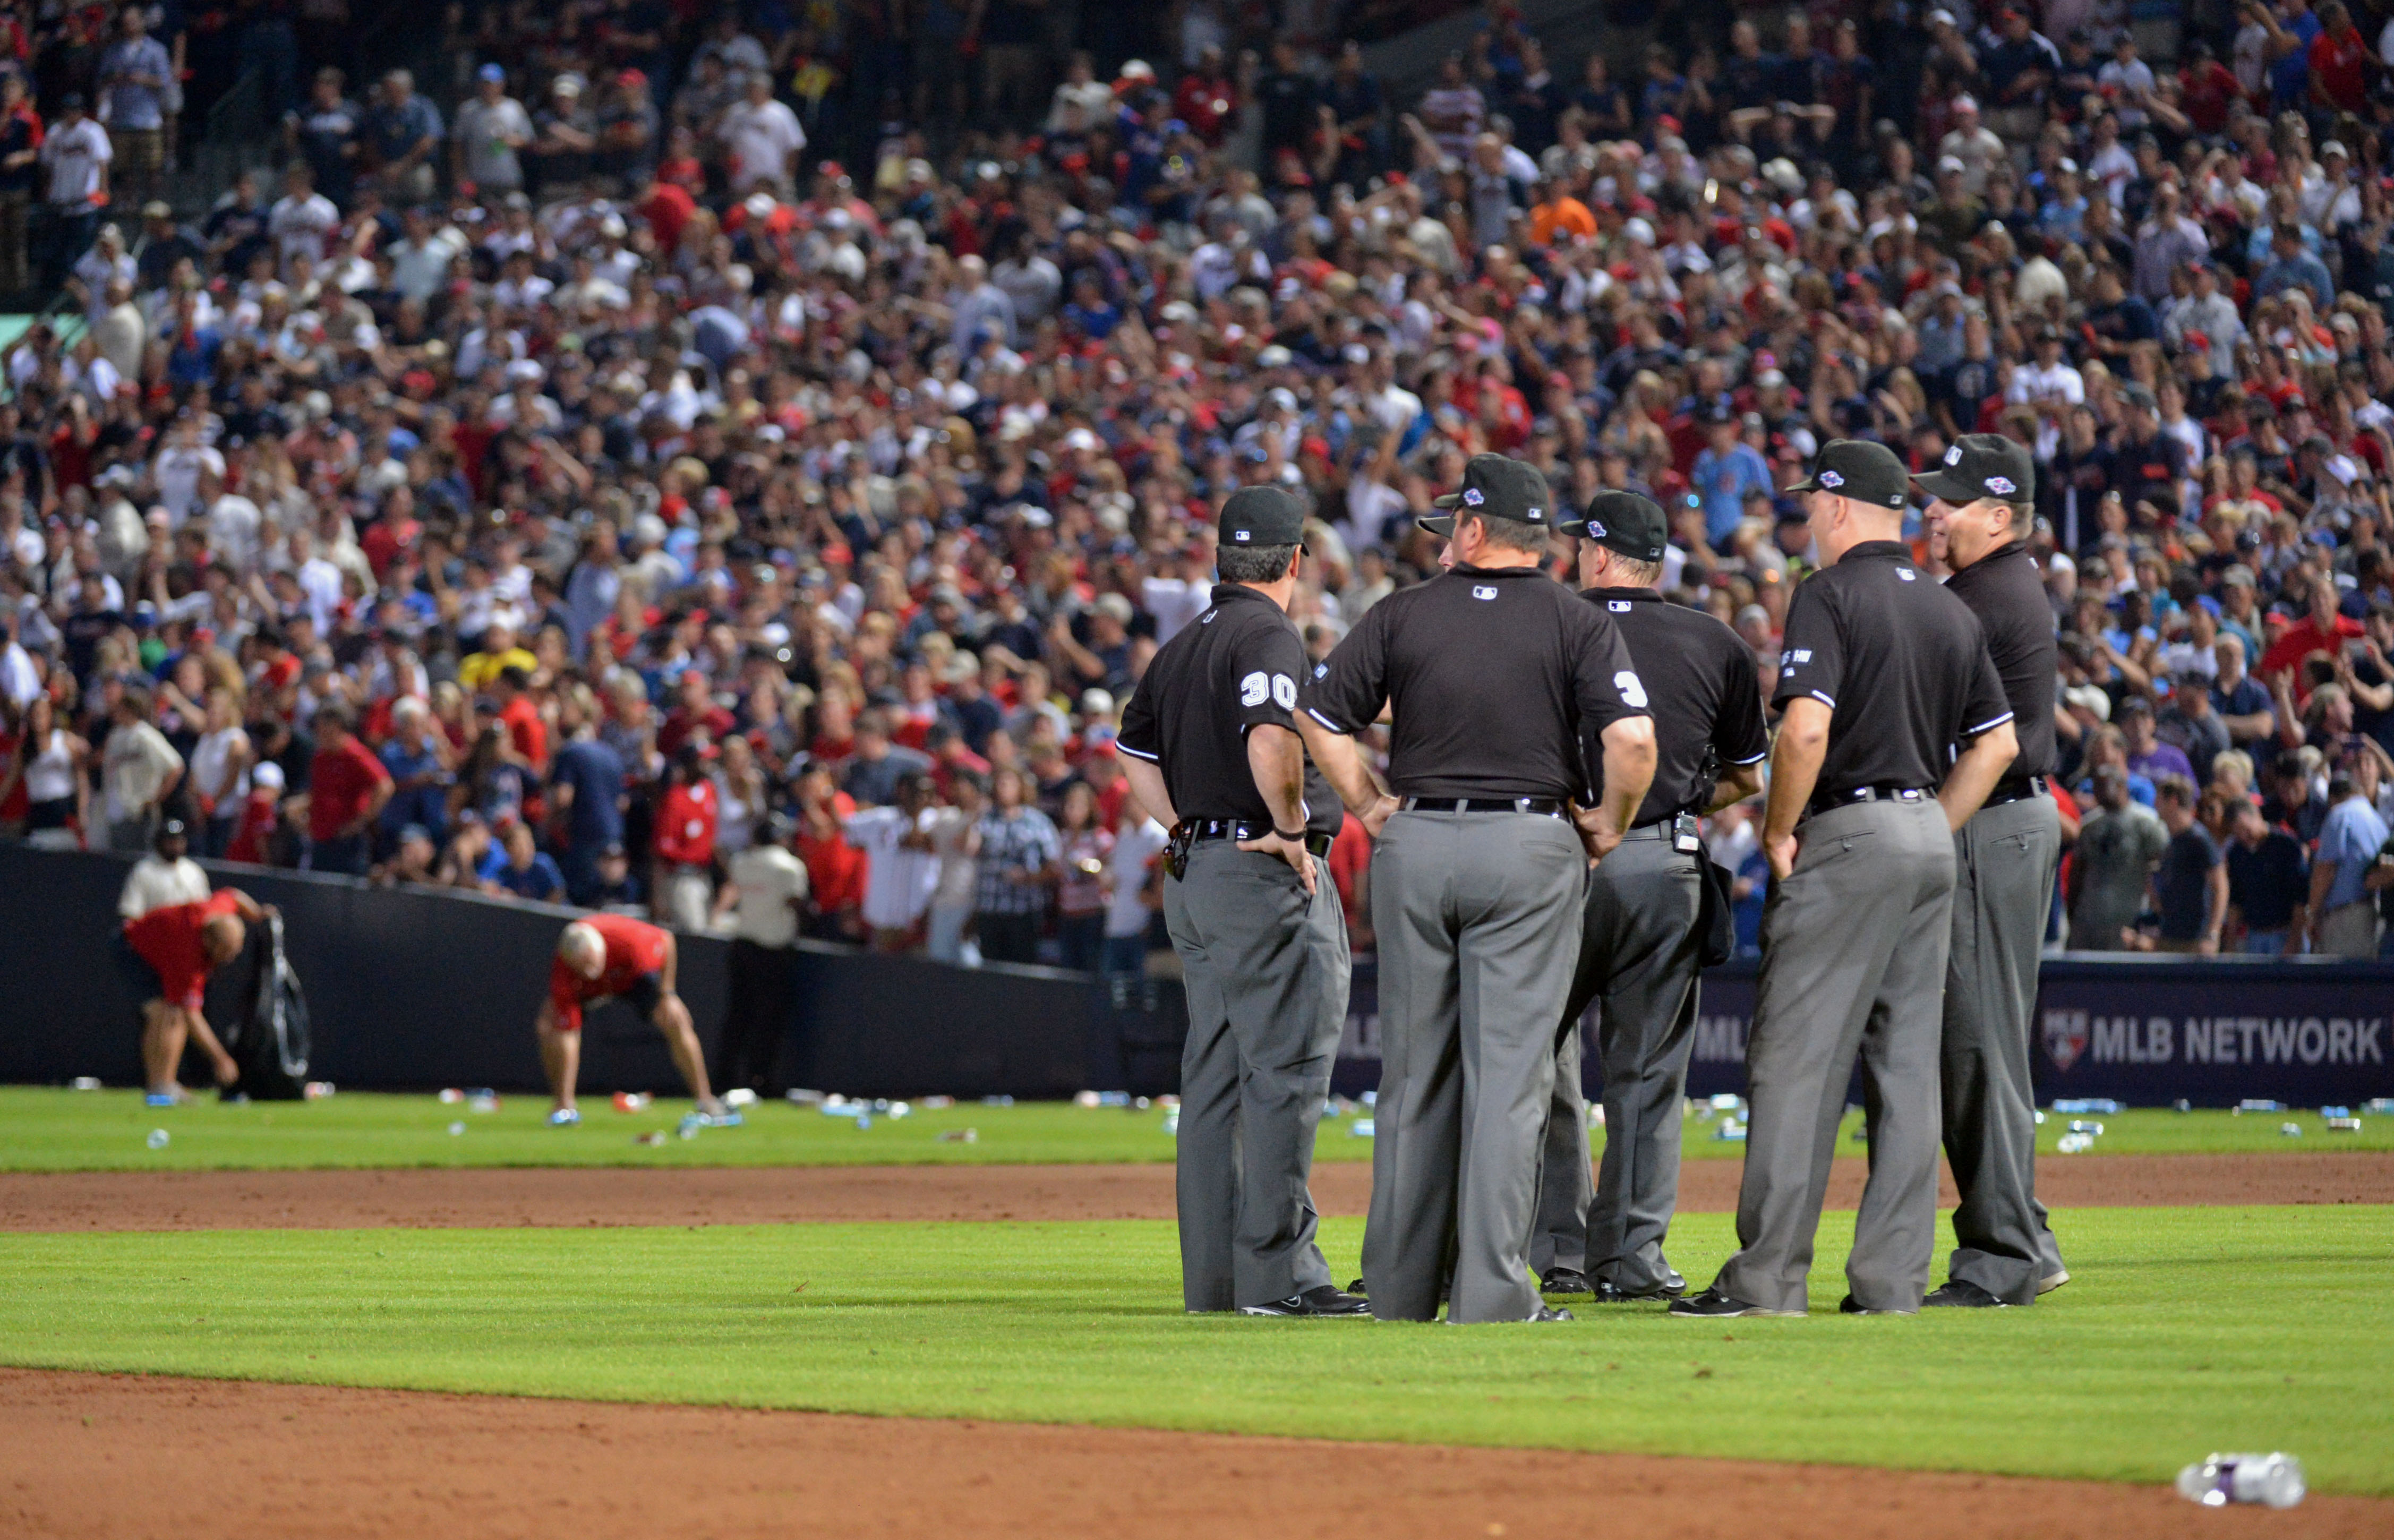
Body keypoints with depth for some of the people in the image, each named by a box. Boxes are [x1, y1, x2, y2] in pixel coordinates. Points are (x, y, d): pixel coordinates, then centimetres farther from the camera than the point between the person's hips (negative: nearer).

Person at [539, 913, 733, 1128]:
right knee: (548, 1027, -24)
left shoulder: (629, 941, -41)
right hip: (588, 991, 0)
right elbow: (567, 1037, -35)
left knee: (675, 1021, -21)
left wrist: (665, 994, -14)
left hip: (633, 977, 0)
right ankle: (565, 1107, -7)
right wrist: (565, 1101, -38)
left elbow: (666, 940, -17)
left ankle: (707, 1104, -11)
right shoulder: (561, 974, -38)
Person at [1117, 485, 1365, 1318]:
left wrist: (1189, 832, 16)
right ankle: (1279, 1271, -10)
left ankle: (1213, 1273, 13)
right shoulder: (1269, 635, -13)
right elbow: (1271, 738, -29)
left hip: (1193, 875, 9)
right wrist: (1291, 828, -16)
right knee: (1285, 1071, -7)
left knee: (1214, 1078, 11)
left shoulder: (1182, 646, 15)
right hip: (1268, 876, -9)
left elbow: (1135, 750, 21)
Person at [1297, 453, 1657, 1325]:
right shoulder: (1578, 625, -1)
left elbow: (1319, 719, 5)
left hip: (1416, 842, 2)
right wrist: (1607, 825, 2)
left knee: (1413, 1071, 10)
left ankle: (1400, 1286, 13)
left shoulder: (1402, 617, 4)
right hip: (1532, 853, -2)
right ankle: (1492, 1292, -5)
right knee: (1510, 1072, -1)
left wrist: (1373, 808, 11)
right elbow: (1632, 739, -13)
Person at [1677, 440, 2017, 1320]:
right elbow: (1997, 742, 16)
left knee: (1797, 1058, -5)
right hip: (1931, 841, 7)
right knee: (1906, 1061, 8)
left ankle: (1767, 1276, -7)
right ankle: (1894, 1277, 7)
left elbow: (1807, 728, -21)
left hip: (1849, 835, -7)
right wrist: (1932, 829, 16)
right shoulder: (1951, 612, 14)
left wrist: (1779, 831, -9)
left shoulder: (1831, 596, -9)